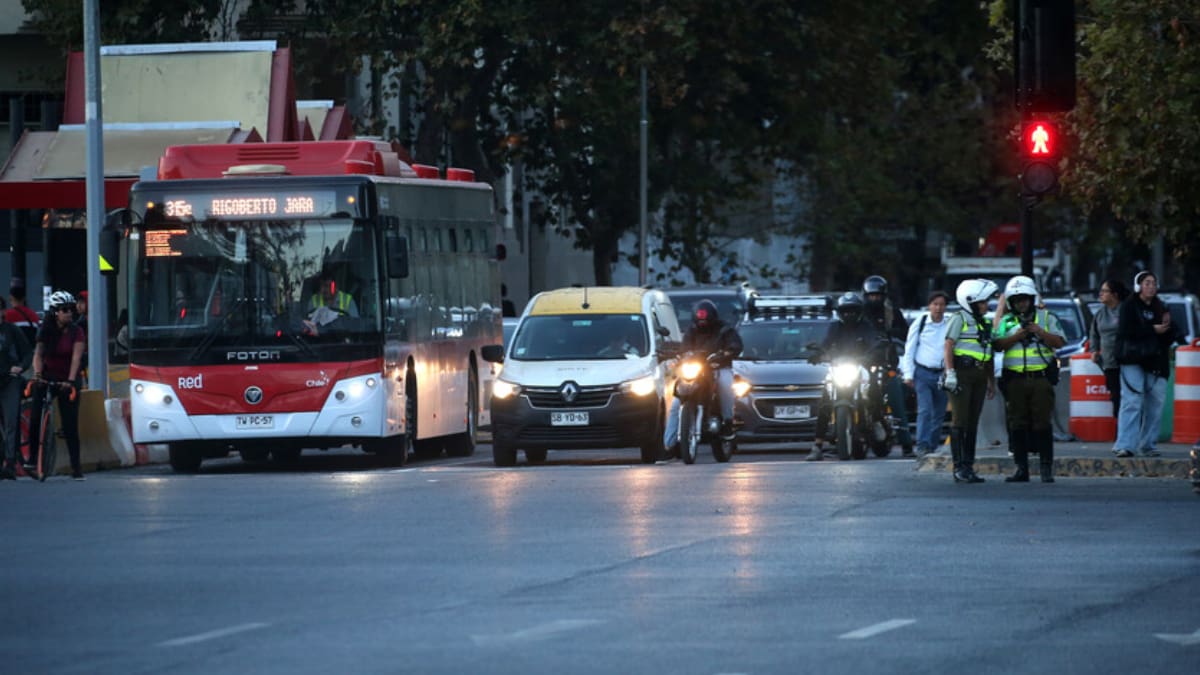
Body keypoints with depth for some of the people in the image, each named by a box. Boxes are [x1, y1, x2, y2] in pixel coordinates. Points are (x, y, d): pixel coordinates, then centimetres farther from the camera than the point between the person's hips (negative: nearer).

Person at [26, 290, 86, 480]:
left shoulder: (76, 332, -7)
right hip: (47, 378, 2)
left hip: (66, 380, -2)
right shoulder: (46, 330, -1)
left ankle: (76, 467, -2)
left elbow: (76, 358, -18)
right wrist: (37, 375, -27)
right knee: (35, 418, -13)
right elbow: (38, 355, -9)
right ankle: (32, 457, 3)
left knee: (70, 425, -5)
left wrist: (71, 381, -31)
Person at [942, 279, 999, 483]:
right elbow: (948, 347, -10)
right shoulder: (959, 319, -2)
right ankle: (959, 468, -9)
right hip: (962, 372, -7)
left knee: (973, 422, 7)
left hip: (979, 375, 7)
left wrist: (992, 382, 21)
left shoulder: (985, 323, 19)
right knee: (960, 421, -7)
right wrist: (950, 373, -19)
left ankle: (969, 466, 11)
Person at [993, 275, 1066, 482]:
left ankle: (1047, 469, -3)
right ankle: (1021, 468, 7)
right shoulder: (1006, 322, 14)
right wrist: (1018, 336, -12)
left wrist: (1039, 332, -10)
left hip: (1041, 378, -2)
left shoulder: (1046, 318, 10)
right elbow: (998, 345, 0)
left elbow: (1059, 342, 2)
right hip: (1015, 379, 2)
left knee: (1042, 424, -6)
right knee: (1017, 425, 1)